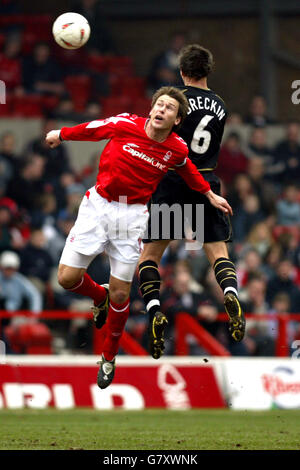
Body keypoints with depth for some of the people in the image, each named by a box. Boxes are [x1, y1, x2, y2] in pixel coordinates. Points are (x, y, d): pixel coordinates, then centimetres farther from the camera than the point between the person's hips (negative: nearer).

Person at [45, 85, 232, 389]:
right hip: (98, 205, 0)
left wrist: (210, 195, 29)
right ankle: (100, 297, 28)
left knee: (120, 295, -2)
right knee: (68, 278, -8)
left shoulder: (177, 149, -5)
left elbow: (187, 170, 20)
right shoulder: (125, 124, -11)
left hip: (132, 214, 0)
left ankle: (109, 357, 21)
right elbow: (92, 129, 9)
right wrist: (61, 134, 23)